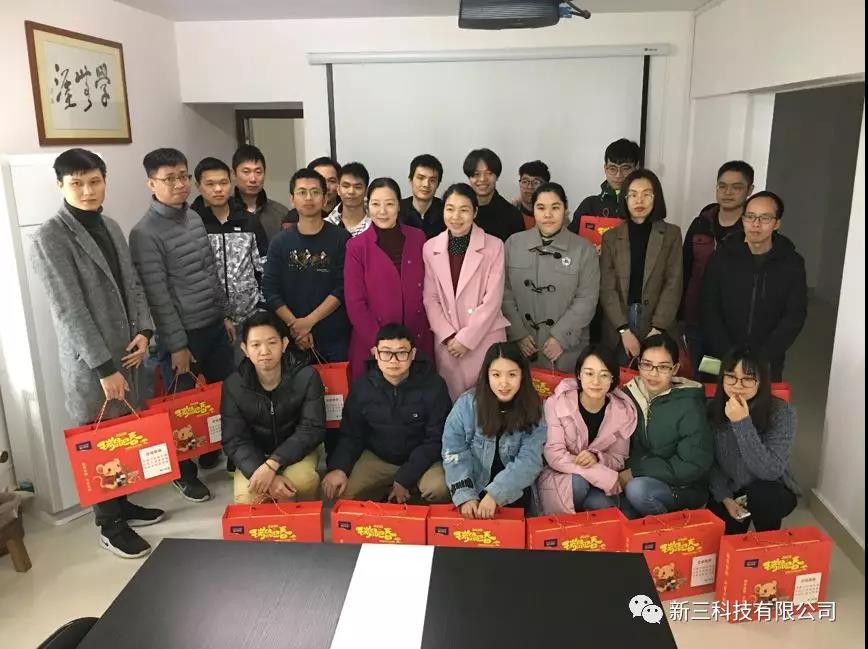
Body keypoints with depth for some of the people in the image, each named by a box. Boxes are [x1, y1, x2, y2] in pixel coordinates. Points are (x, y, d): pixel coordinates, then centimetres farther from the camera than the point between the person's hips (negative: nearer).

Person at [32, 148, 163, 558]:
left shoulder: (111, 228, 9)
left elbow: (133, 285, 13)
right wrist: (103, 367, -18)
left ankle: (122, 504, 32)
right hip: (89, 362, -6)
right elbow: (69, 311, -18)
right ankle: (109, 526, 19)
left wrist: (143, 330, -3)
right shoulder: (50, 238, -14)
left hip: (126, 351, 7)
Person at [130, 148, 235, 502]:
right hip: (182, 333, -7)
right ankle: (184, 473, 25)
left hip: (215, 326, 7)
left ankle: (214, 454, 35)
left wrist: (225, 314, 15)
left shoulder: (195, 217, 8)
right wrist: (177, 344, -15)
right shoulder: (145, 234, -15)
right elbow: (157, 295, -16)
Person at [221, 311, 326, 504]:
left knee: (302, 481, -33)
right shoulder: (233, 386, -12)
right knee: (246, 500, -25)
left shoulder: (307, 377, -16)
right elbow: (234, 441, -13)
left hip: (297, 450, -1)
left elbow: (312, 429, -16)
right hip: (255, 455, 1)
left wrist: (272, 465, -29)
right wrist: (265, 474, -31)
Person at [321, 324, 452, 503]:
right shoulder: (362, 386, -7)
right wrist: (339, 467, -20)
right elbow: (351, 434, 0)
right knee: (342, 493, -18)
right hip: (376, 458, 3)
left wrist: (405, 479, -18)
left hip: (422, 458, -2)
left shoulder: (433, 386, -15)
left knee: (440, 490, -31)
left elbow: (436, 439, -13)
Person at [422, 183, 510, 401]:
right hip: (446, 342, 2)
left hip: (485, 339, -2)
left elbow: (493, 299, -7)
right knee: (452, 401, 7)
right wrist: (449, 336, -5)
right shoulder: (430, 248, 4)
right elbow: (430, 298, 5)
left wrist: (466, 338, -10)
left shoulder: (493, 246, -3)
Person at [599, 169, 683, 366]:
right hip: (618, 329, 1)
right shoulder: (611, 236, 6)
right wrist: (624, 330, -11)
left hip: (657, 325, -1)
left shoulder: (671, 234, 5)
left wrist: (657, 328, -13)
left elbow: (673, 284, -2)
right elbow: (607, 287, -1)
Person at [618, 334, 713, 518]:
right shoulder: (629, 394, 0)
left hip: (683, 488, -3)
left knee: (637, 489, -33)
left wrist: (635, 472, -20)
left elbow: (694, 465, -17)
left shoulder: (688, 405, -14)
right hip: (635, 479, 4)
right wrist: (623, 474, -18)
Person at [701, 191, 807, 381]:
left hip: (767, 364, 0)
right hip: (718, 360, 0)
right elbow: (709, 309, -5)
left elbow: (795, 317, -4)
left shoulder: (792, 263, 0)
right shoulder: (723, 255, -1)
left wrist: (761, 358, -15)